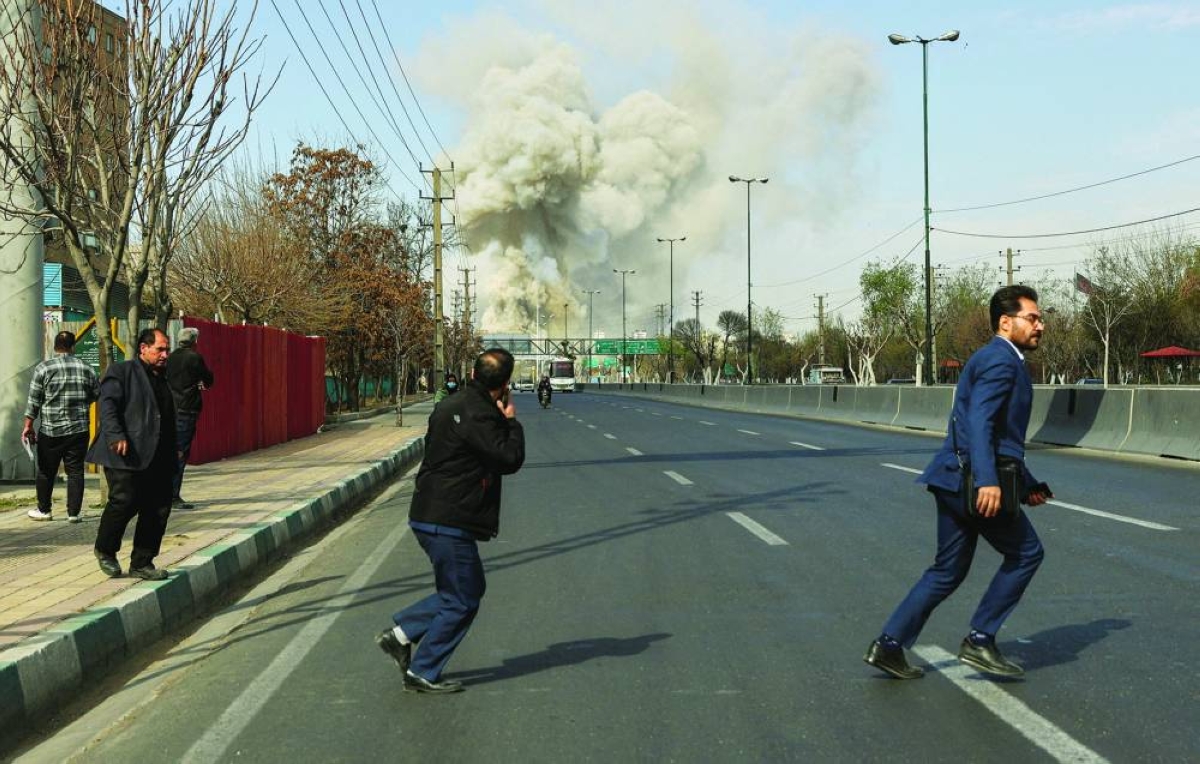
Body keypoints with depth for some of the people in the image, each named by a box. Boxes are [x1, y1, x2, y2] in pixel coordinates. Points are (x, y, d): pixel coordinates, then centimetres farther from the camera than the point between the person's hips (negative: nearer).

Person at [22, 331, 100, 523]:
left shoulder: (44, 368, -5)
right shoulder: (86, 369, -1)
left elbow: (33, 400, -4)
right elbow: (97, 395, 8)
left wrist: (28, 426, 2)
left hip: (50, 430, -1)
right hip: (79, 430, 1)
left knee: (46, 471, 12)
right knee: (75, 471, 6)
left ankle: (43, 510, 22)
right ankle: (74, 512, 5)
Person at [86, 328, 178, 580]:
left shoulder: (163, 380, 23)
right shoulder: (121, 372, 1)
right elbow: (107, 405, -10)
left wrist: (174, 453, 19)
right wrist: (116, 436, -23)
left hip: (158, 460, 7)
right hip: (127, 456, -7)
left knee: (159, 510, 3)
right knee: (125, 502, -12)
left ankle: (142, 563, 14)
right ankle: (105, 550, 14)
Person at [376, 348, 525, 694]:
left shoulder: (450, 406, 11)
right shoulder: (478, 416, -20)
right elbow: (510, 459, -20)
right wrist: (512, 422, -3)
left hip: (430, 516, 10)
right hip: (449, 523, -10)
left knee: (470, 588, 20)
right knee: (461, 601, 2)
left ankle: (401, 633, 19)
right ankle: (422, 673, 10)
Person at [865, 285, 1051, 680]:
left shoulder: (1003, 361, 23)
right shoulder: (1000, 359, -10)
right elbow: (979, 422, -24)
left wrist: (1028, 484, 29)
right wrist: (987, 480, -33)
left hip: (956, 480, 10)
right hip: (973, 480, -10)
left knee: (949, 570, 13)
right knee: (1025, 554, 5)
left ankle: (889, 644, 11)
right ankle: (980, 640, 7)